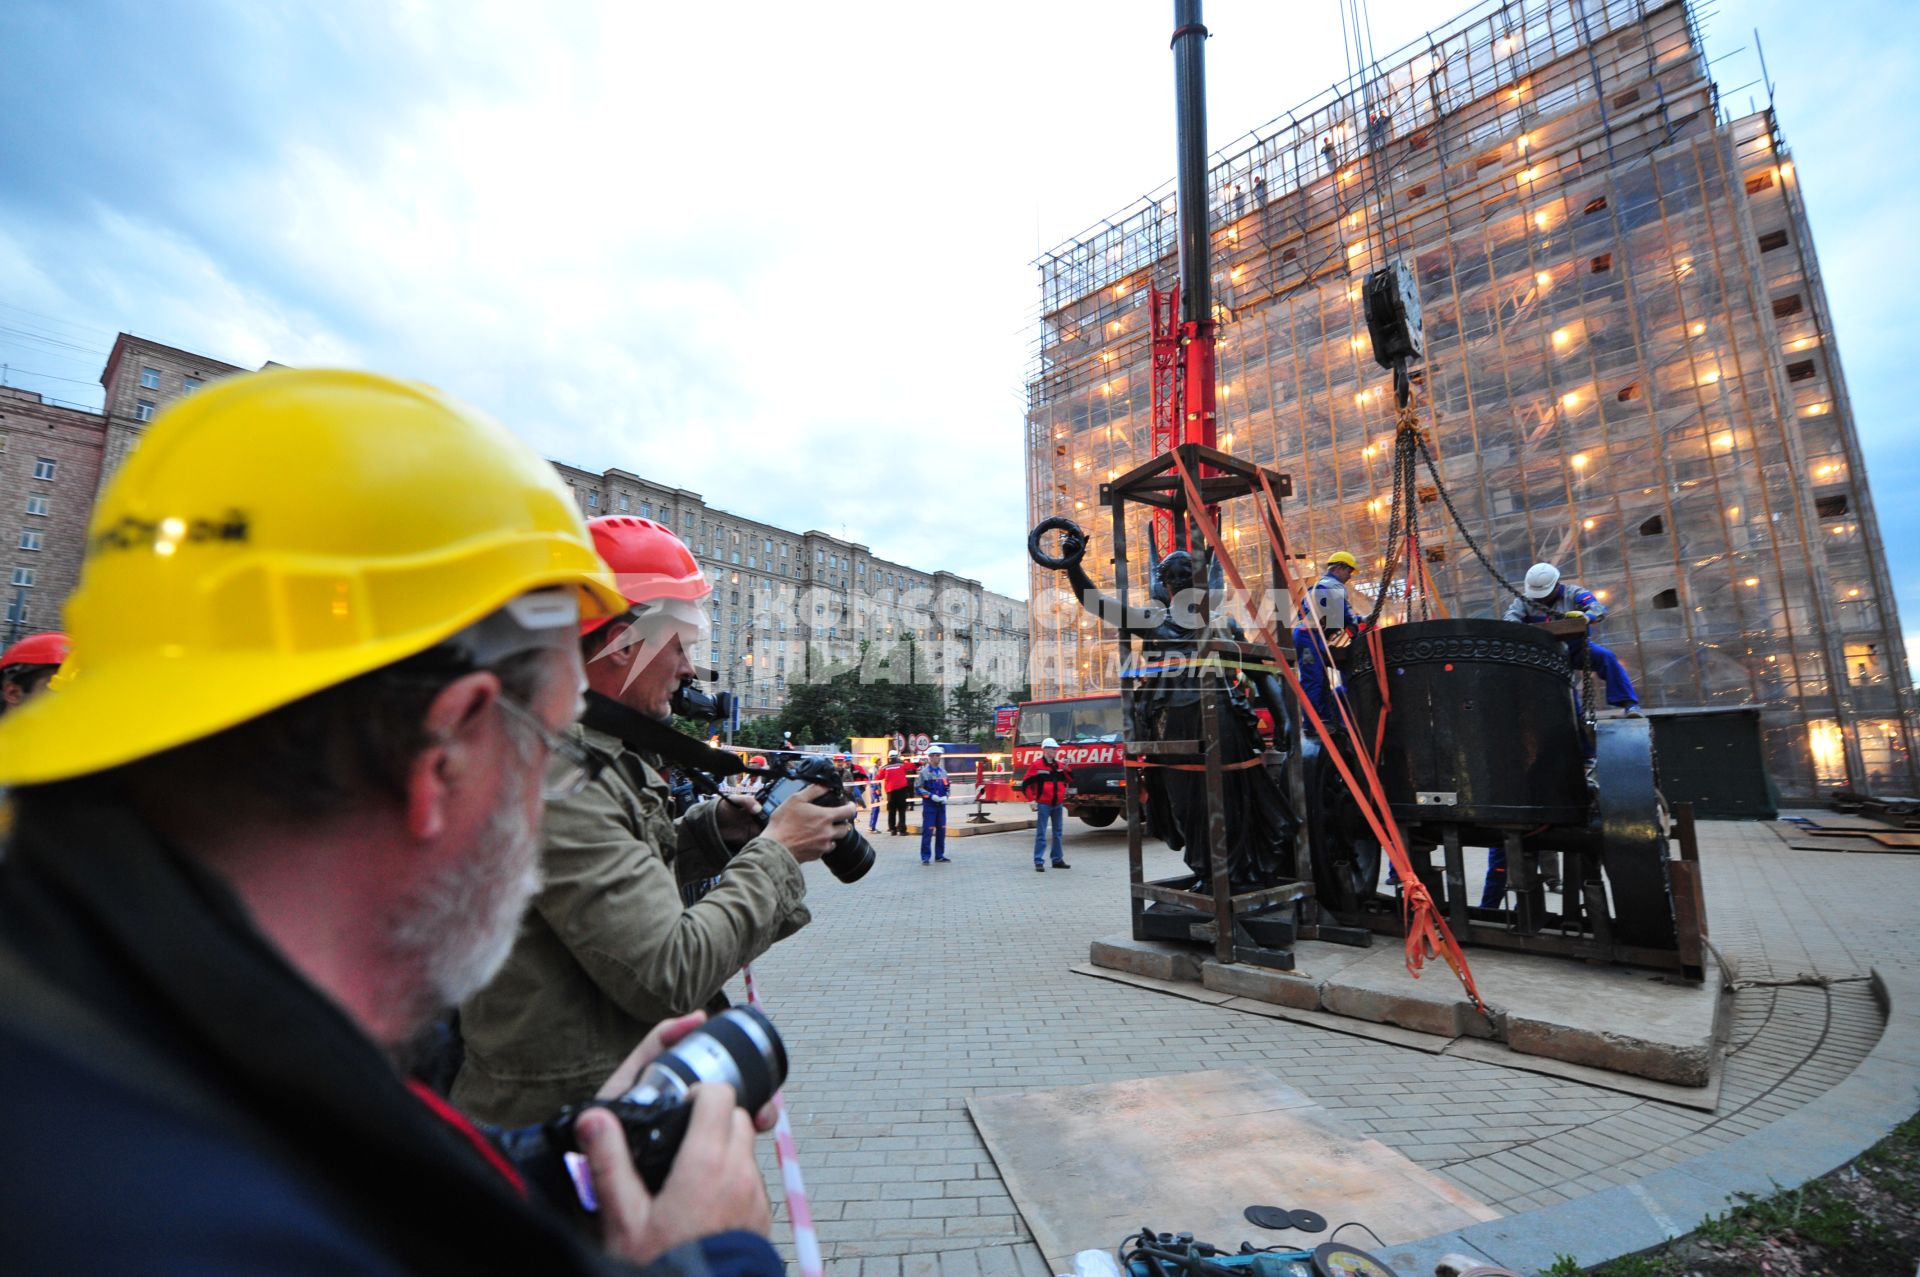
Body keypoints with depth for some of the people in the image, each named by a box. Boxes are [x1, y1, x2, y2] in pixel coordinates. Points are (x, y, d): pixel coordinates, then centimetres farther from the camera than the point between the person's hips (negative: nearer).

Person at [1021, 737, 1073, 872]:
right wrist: (1032, 799, -12)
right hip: (1043, 804, -6)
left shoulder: (1060, 765, 8)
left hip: (1058, 804, 6)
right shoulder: (1036, 765, -8)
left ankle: (1058, 860, 22)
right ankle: (1039, 862, -1)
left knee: (1057, 833, 13)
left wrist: (1067, 769, -4)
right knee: (1041, 834, -4)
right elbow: (1025, 784, -8)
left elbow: (1070, 780, 11)